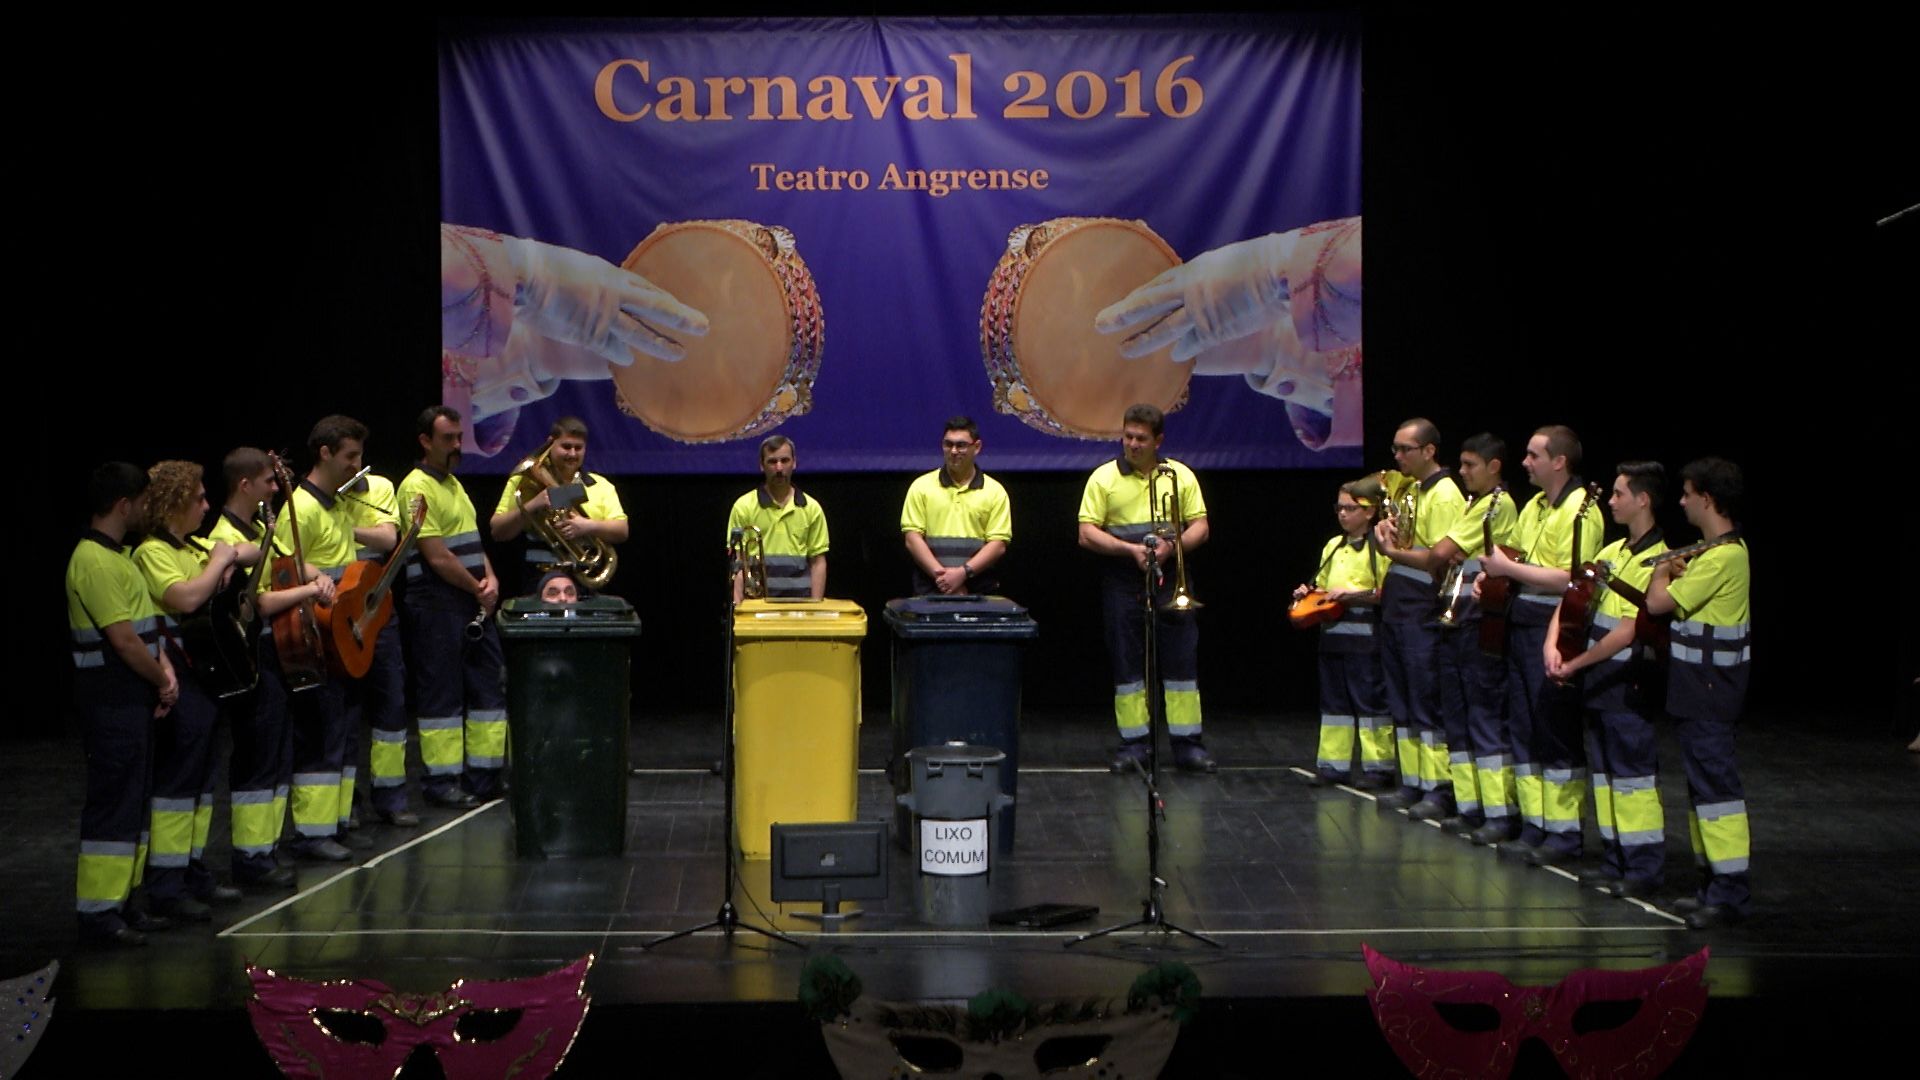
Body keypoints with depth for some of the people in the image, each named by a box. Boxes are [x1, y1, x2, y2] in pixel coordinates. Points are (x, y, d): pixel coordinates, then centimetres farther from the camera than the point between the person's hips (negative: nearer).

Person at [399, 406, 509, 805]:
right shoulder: (417, 488, -12)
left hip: (475, 605, 9)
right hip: (436, 607, -9)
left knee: (488, 688, 10)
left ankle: (486, 774, 18)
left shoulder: (453, 483, 17)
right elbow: (436, 556, -18)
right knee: (441, 694, -2)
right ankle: (442, 781, 5)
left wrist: (490, 578, 2)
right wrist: (477, 589, -10)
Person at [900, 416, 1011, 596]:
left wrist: (963, 572, -14)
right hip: (930, 589, 0)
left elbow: (999, 544, -1)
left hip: (979, 590, 0)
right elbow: (912, 538, 0)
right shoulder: (921, 487, 7)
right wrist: (940, 574, -12)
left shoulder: (994, 491, 6)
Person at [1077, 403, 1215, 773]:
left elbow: (1200, 527, 6)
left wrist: (1173, 546, -13)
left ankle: (1188, 743, 5)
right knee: (1126, 662, 1)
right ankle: (1134, 742, 8)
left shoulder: (1180, 475, 7)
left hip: (1170, 580, 1)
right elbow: (1087, 534, -3)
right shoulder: (1104, 477, 1)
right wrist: (1130, 549, -16)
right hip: (1123, 583, -1)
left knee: (1182, 659, 0)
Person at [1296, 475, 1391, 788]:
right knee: (1333, 700, 11)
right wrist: (1308, 593, 8)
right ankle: (1333, 764, 17)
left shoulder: (1380, 547, -7)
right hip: (1333, 636, 8)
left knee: (1371, 701, -2)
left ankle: (1378, 766, 5)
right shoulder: (1333, 546, 16)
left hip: (1365, 640, -7)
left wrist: (1353, 593, -19)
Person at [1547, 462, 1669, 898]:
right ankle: (1614, 863, 20)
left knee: (1633, 772, -4)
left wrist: (1576, 663, -15)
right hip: (1600, 681, 9)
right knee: (1603, 772, 12)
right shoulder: (1612, 551, 13)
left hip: (1630, 685, -9)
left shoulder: (1656, 560, -15)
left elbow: (1626, 633, -20)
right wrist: (1552, 643, -5)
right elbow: (1572, 598, 12)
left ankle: (1645, 869, 2)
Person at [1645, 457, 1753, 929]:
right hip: (1697, 689, 11)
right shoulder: (1721, 551, 13)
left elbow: (1658, 602, -20)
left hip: (1709, 689, -11)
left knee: (1714, 780, -8)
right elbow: (1681, 597, 19)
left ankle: (1731, 891, -6)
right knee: (1703, 780, 14)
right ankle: (1713, 882, 22)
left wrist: (1663, 572, -2)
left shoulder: (1723, 557, -20)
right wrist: (1676, 572, 1)